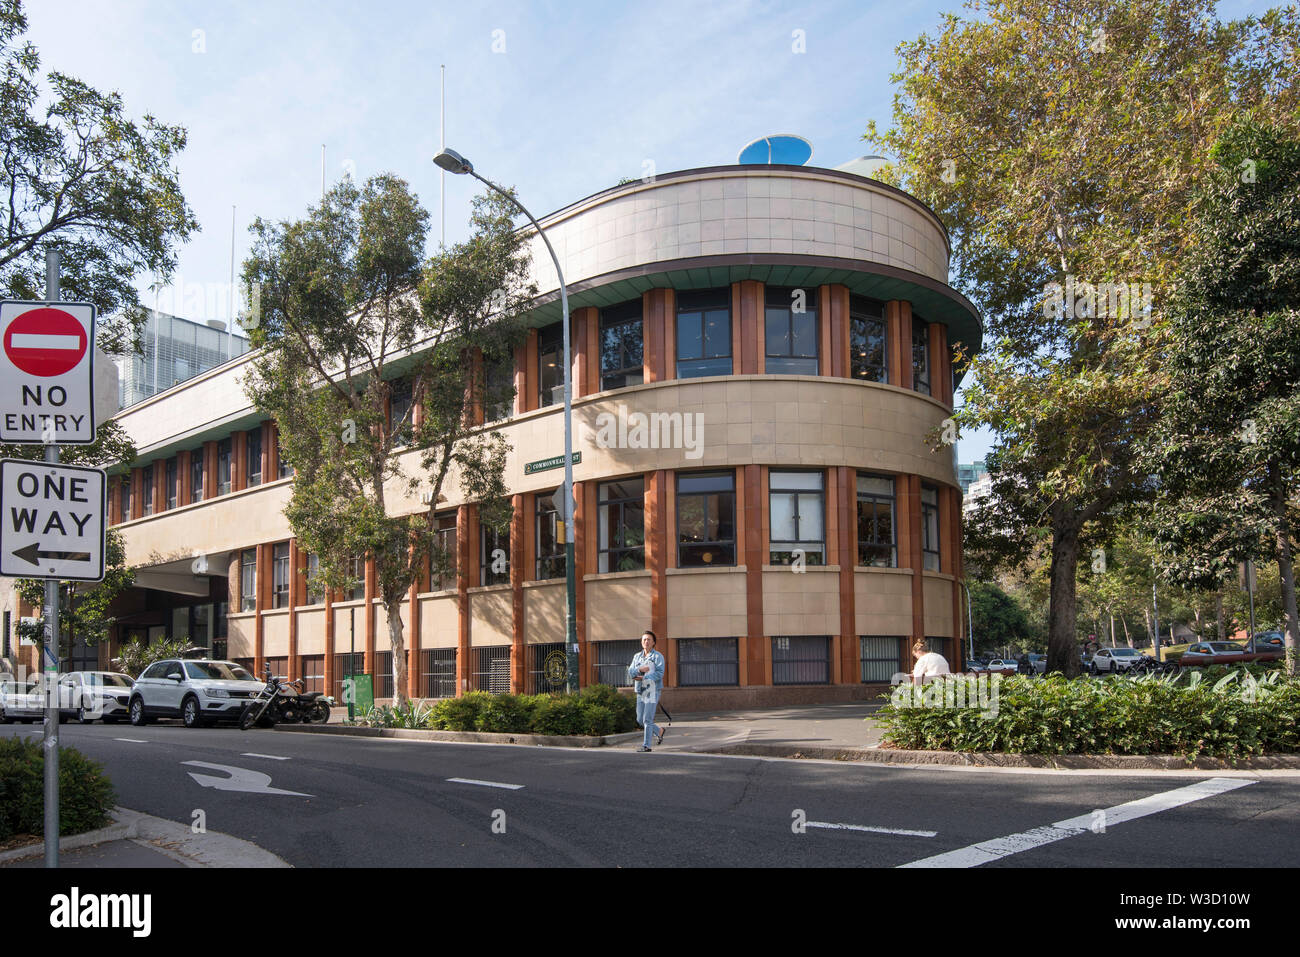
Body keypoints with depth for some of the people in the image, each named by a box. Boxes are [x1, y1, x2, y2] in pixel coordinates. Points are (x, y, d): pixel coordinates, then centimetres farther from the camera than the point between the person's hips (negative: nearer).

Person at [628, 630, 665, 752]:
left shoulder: (658, 656, -4)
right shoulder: (637, 656, 12)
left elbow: (659, 673, -15)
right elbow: (630, 672, 3)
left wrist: (643, 678, -18)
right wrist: (640, 669, -17)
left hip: (653, 691, -6)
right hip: (641, 691, 6)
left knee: (647, 719, -8)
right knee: (640, 720, 9)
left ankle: (646, 745, 0)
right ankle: (659, 731, 33)